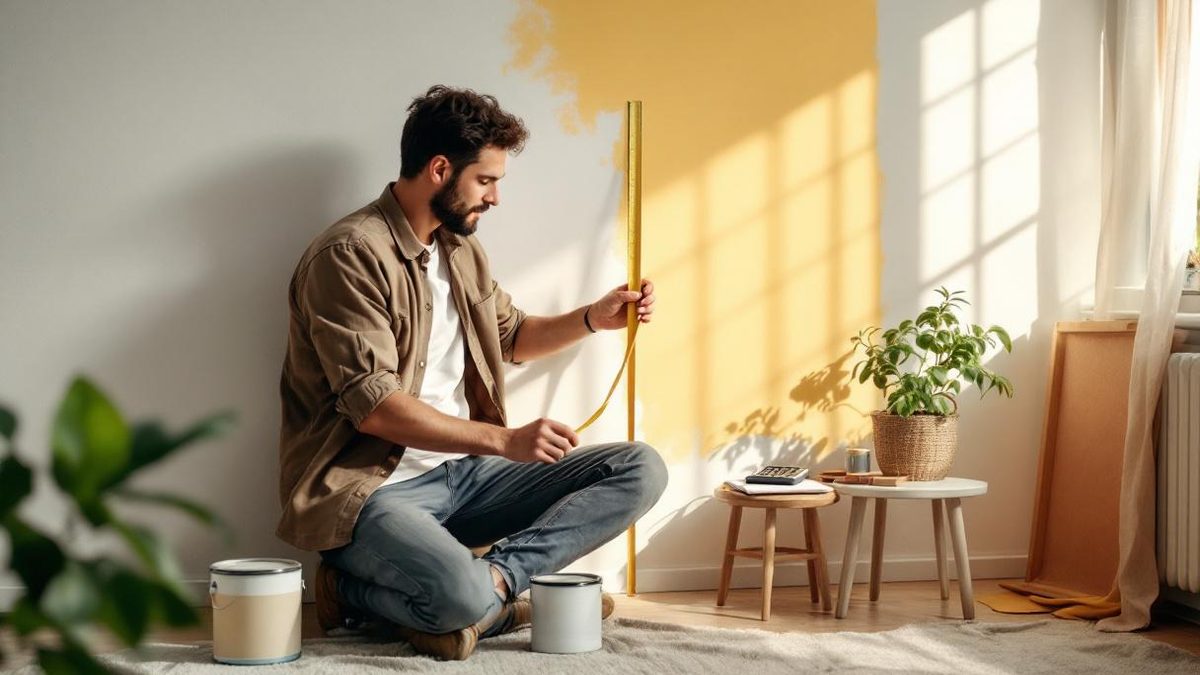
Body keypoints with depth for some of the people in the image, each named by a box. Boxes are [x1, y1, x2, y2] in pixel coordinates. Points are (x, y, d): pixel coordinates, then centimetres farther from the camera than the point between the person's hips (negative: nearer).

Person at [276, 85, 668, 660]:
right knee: (463, 597, -37)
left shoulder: (461, 249, 14)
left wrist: (593, 318, 14)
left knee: (640, 470, -6)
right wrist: (505, 440, -23)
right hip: (372, 485, -8)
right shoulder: (351, 255, -14)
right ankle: (356, 592, -6)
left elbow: (510, 337, 31)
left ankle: (493, 577, -20)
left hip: (463, 471, 9)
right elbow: (373, 407, -22)